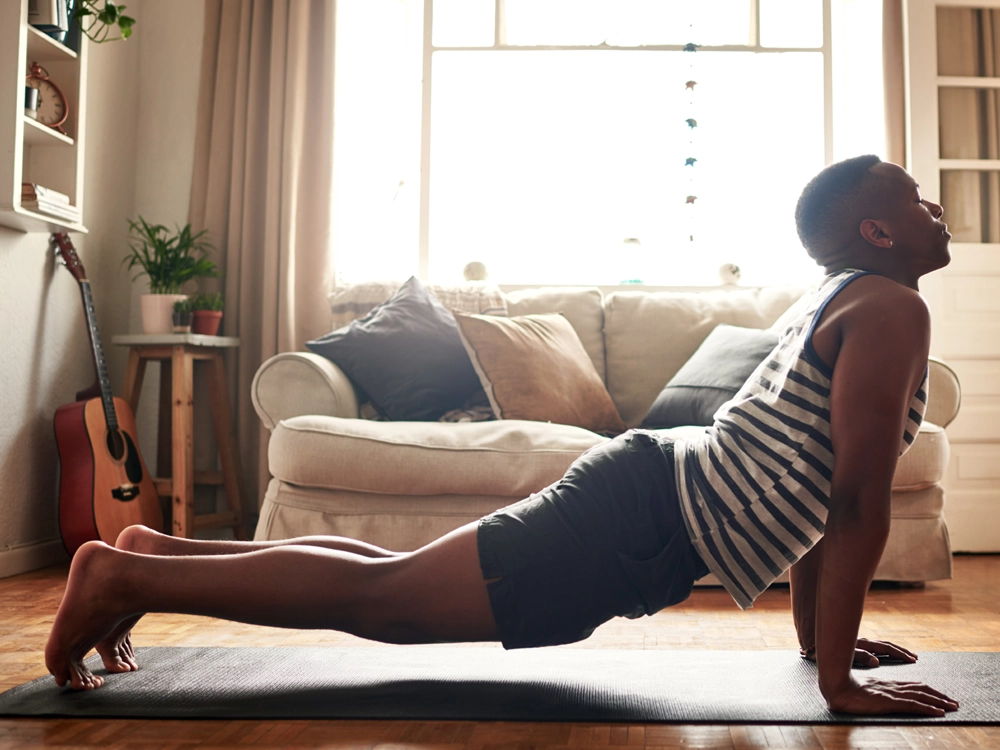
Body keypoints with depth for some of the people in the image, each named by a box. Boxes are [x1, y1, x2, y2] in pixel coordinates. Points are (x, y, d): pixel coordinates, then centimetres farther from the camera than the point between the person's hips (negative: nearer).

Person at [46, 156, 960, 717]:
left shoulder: (836, 303, 21)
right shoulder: (891, 308, -9)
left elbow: (809, 484, 24)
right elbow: (859, 501, -17)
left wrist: (819, 635, 23)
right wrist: (840, 678, -14)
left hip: (647, 483, 9)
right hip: (651, 520, -9)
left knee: (391, 581, 14)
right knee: (380, 592, -6)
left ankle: (161, 552, 20)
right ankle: (128, 576, 0)